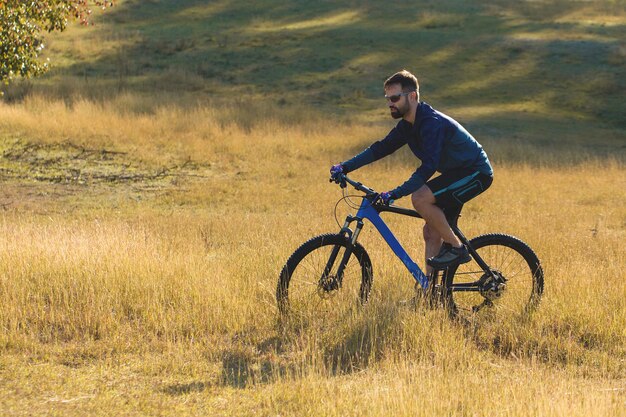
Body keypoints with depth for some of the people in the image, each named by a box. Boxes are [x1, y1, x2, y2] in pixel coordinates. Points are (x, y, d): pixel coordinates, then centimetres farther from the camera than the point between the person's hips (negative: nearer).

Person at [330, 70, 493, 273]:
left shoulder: (432, 123, -26)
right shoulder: (407, 126, 4)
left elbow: (428, 167, -35)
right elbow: (380, 148, 9)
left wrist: (396, 193, -41)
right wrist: (344, 167, 0)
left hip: (476, 172, -10)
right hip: (457, 172, 10)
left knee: (420, 198, -25)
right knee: (431, 232, 5)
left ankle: (456, 248, -13)